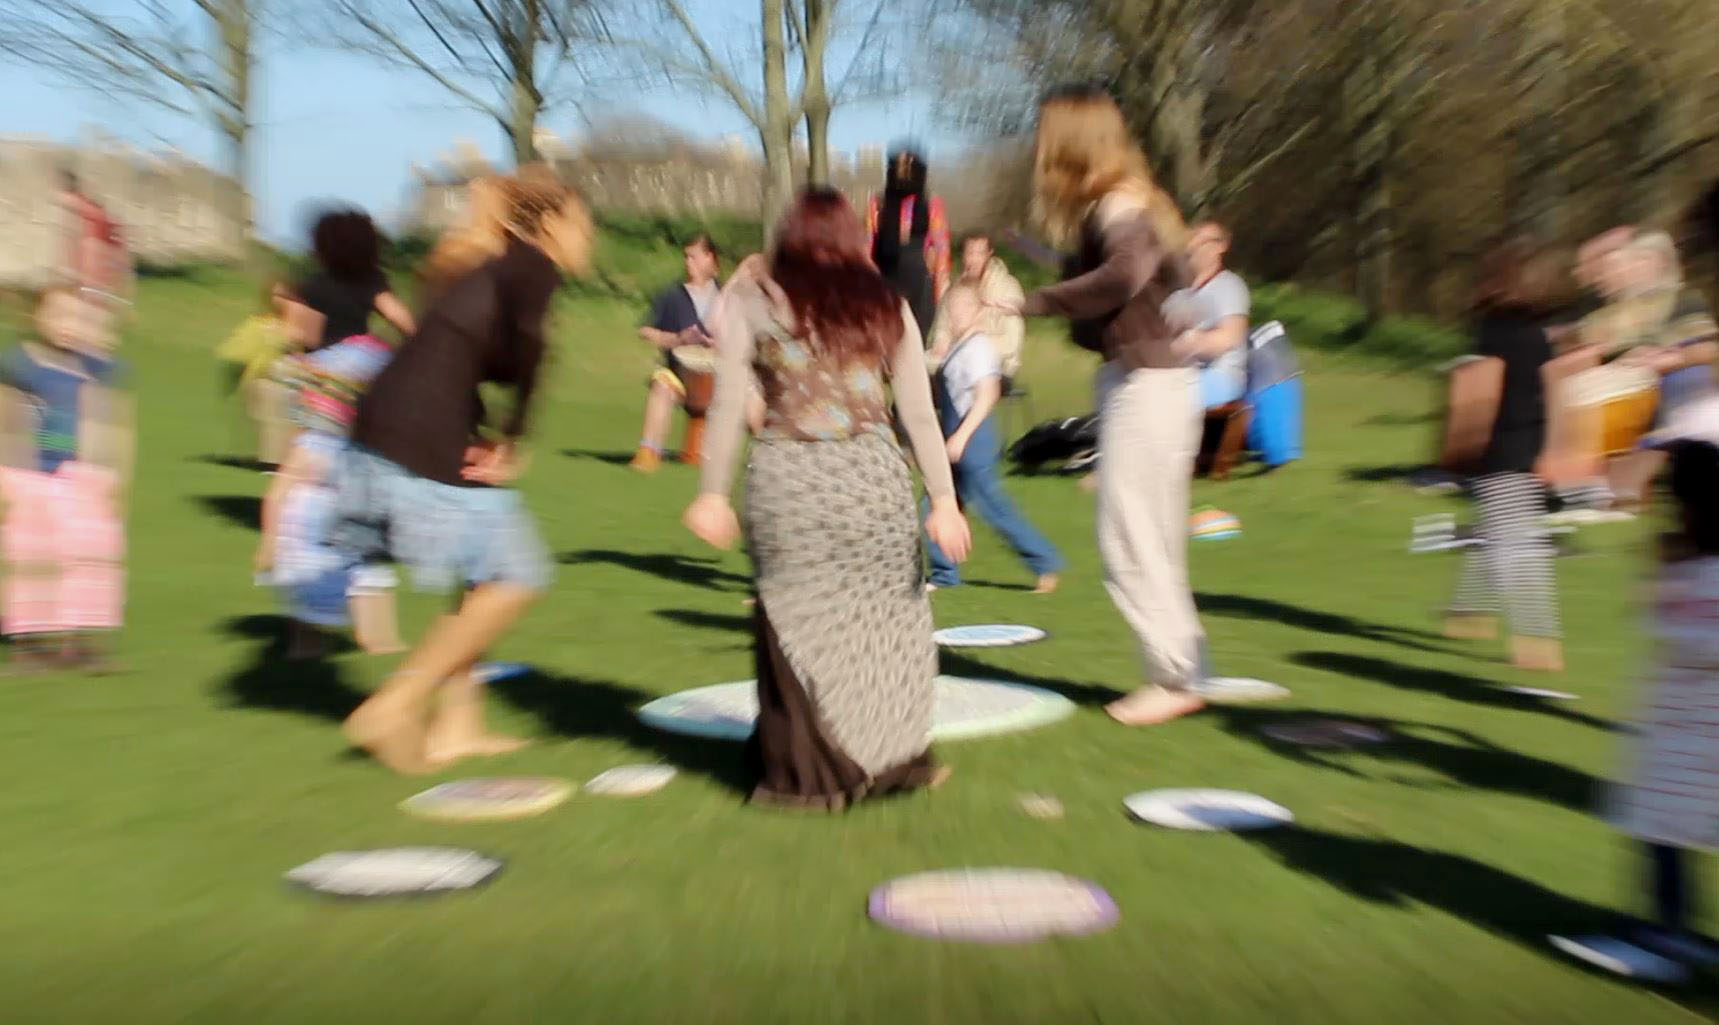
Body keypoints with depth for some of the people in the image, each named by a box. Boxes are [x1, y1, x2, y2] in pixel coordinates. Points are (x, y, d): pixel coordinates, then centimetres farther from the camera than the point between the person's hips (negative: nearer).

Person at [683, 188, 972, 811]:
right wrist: (944, 500, 6)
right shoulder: (885, 304, 9)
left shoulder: (751, 300, 6)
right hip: (872, 474, 1)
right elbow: (918, 413, 5)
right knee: (887, 614, 15)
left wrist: (713, 492, 3)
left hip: (788, 478, -1)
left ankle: (807, 774, 19)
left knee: (799, 622, 9)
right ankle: (895, 758, 24)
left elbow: (728, 404, -1)